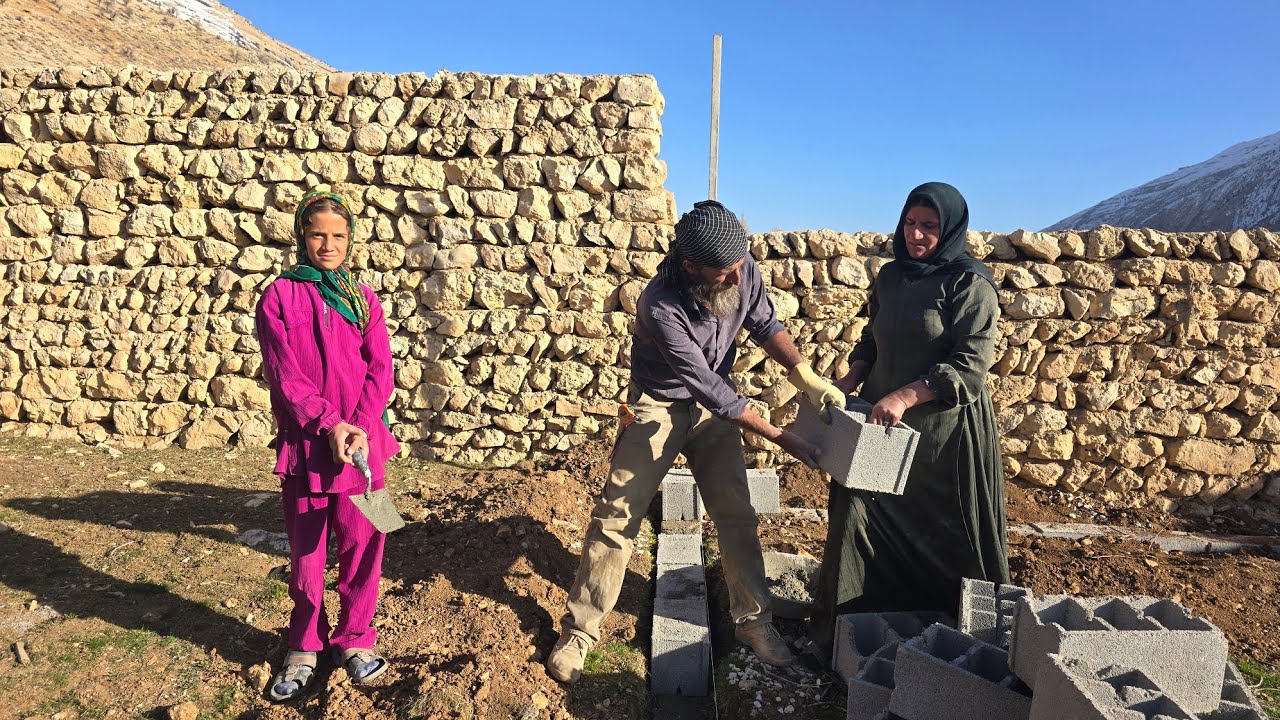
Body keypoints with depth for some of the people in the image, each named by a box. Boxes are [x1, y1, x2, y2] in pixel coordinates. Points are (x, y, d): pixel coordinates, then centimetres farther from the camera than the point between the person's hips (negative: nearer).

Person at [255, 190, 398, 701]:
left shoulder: (363, 299, 6)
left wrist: (361, 429, -14)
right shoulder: (278, 298, 0)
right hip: (305, 444, -1)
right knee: (305, 552, 10)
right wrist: (329, 424, -18)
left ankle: (353, 639, 27)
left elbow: (381, 370, -1)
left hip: (361, 443, 2)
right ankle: (304, 647, 30)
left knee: (361, 545, 7)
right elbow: (284, 374, -8)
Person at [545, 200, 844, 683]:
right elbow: (708, 386, -30)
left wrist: (805, 375, -18)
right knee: (618, 515, -3)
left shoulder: (742, 270, -17)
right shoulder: (661, 306, -33)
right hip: (658, 406, -4)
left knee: (737, 514, 5)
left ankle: (752, 619, 23)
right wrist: (779, 437, -27)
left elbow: (765, 324, -1)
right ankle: (579, 630, 11)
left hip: (713, 404, 5)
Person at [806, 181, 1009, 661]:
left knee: (941, 533, 7)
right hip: (883, 423, 6)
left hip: (944, 429, -5)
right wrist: (853, 377, -1)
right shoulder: (890, 276, 8)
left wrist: (905, 396, -25)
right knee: (858, 512, 5)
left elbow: (971, 365, -17)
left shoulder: (969, 284, -11)